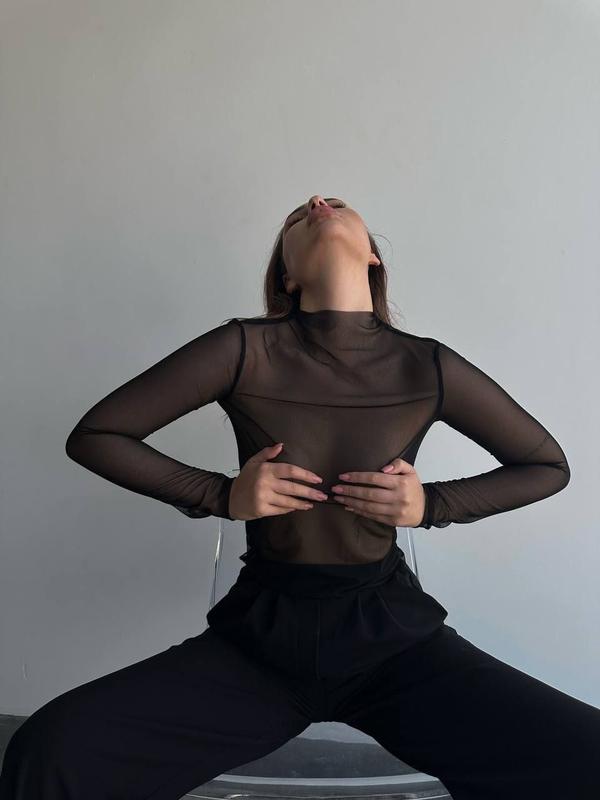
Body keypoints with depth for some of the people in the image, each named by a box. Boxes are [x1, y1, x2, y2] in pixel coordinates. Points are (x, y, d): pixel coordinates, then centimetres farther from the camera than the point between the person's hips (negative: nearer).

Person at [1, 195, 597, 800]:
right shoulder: (245, 349, -9)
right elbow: (92, 436, -1)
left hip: (393, 633, 1)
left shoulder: (429, 368, -6)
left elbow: (549, 465, 9)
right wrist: (221, 495, -12)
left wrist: (433, 505, -7)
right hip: (261, 635, 0)